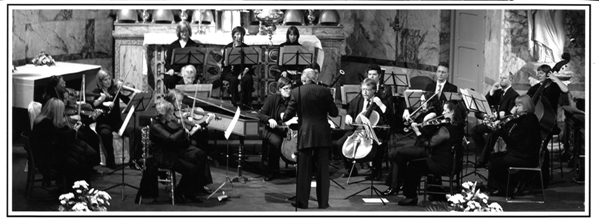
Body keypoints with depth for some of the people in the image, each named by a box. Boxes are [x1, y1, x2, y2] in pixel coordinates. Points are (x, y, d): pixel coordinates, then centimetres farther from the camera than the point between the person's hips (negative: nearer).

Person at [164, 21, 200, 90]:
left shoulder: (194, 45, 13)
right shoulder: (173, 45, 21)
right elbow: (167, 61, 18)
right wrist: (170, 69, -4)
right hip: (174, 72, 2)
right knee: (168, 79, -32)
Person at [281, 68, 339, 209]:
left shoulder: (297, 92, -3)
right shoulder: (325, 91, 0)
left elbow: (289, 114, -1)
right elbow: (334, 113, 3)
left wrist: (283, 118, 21)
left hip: (305, 135, -1)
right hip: (323, 134, 1)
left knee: (304, 169, 5)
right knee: (322, 169, 7)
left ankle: (302, 201, 7)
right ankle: (323, 202, 10)